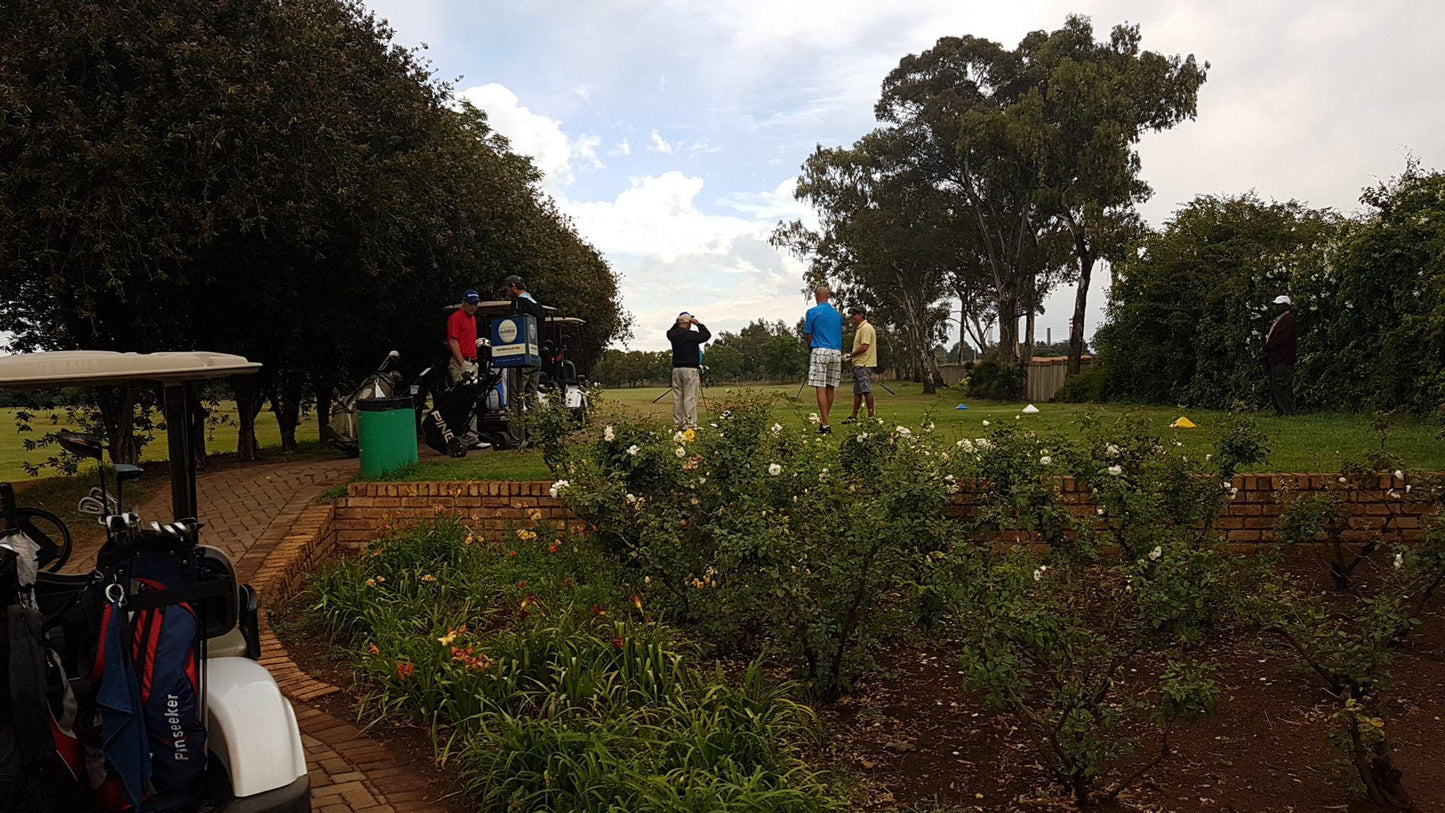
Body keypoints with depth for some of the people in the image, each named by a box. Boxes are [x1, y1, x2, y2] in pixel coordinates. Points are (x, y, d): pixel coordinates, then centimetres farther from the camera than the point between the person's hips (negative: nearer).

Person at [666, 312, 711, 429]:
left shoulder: (672, 335, 2)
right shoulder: (692, 335, -11)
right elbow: (707, 335, 5)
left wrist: (677, 323, 17)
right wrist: (698, 324, 9)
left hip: (676, 370, 5)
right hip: (690, 370, -5)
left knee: (677, 397, 10)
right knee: (690, 398, -3)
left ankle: (677, 423, 13)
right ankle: (690, 424, -5)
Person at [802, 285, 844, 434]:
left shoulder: (813, 312, -1)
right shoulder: (837, 313, 14)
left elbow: (808, 337, 0)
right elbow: (839, 334, 18)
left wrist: (810, 348, 18)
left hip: (820, 351, -5)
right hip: (836, 352, 5)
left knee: (820, 388, -5)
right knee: (830, 388, 11)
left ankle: (825, 425, -10)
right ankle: (824, 421, 18)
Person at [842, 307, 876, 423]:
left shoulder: (866, 328, -12)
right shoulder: (860, 328, 21)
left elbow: (864, 347, -21)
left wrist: (851, 355, -13)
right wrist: (852, 357, 13)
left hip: (863, 365, -11)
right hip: (858, 365, 11)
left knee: (866, 390, -8)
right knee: (857, 392, 11)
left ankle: (872, 415, -5)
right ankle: (854, 417, 14)